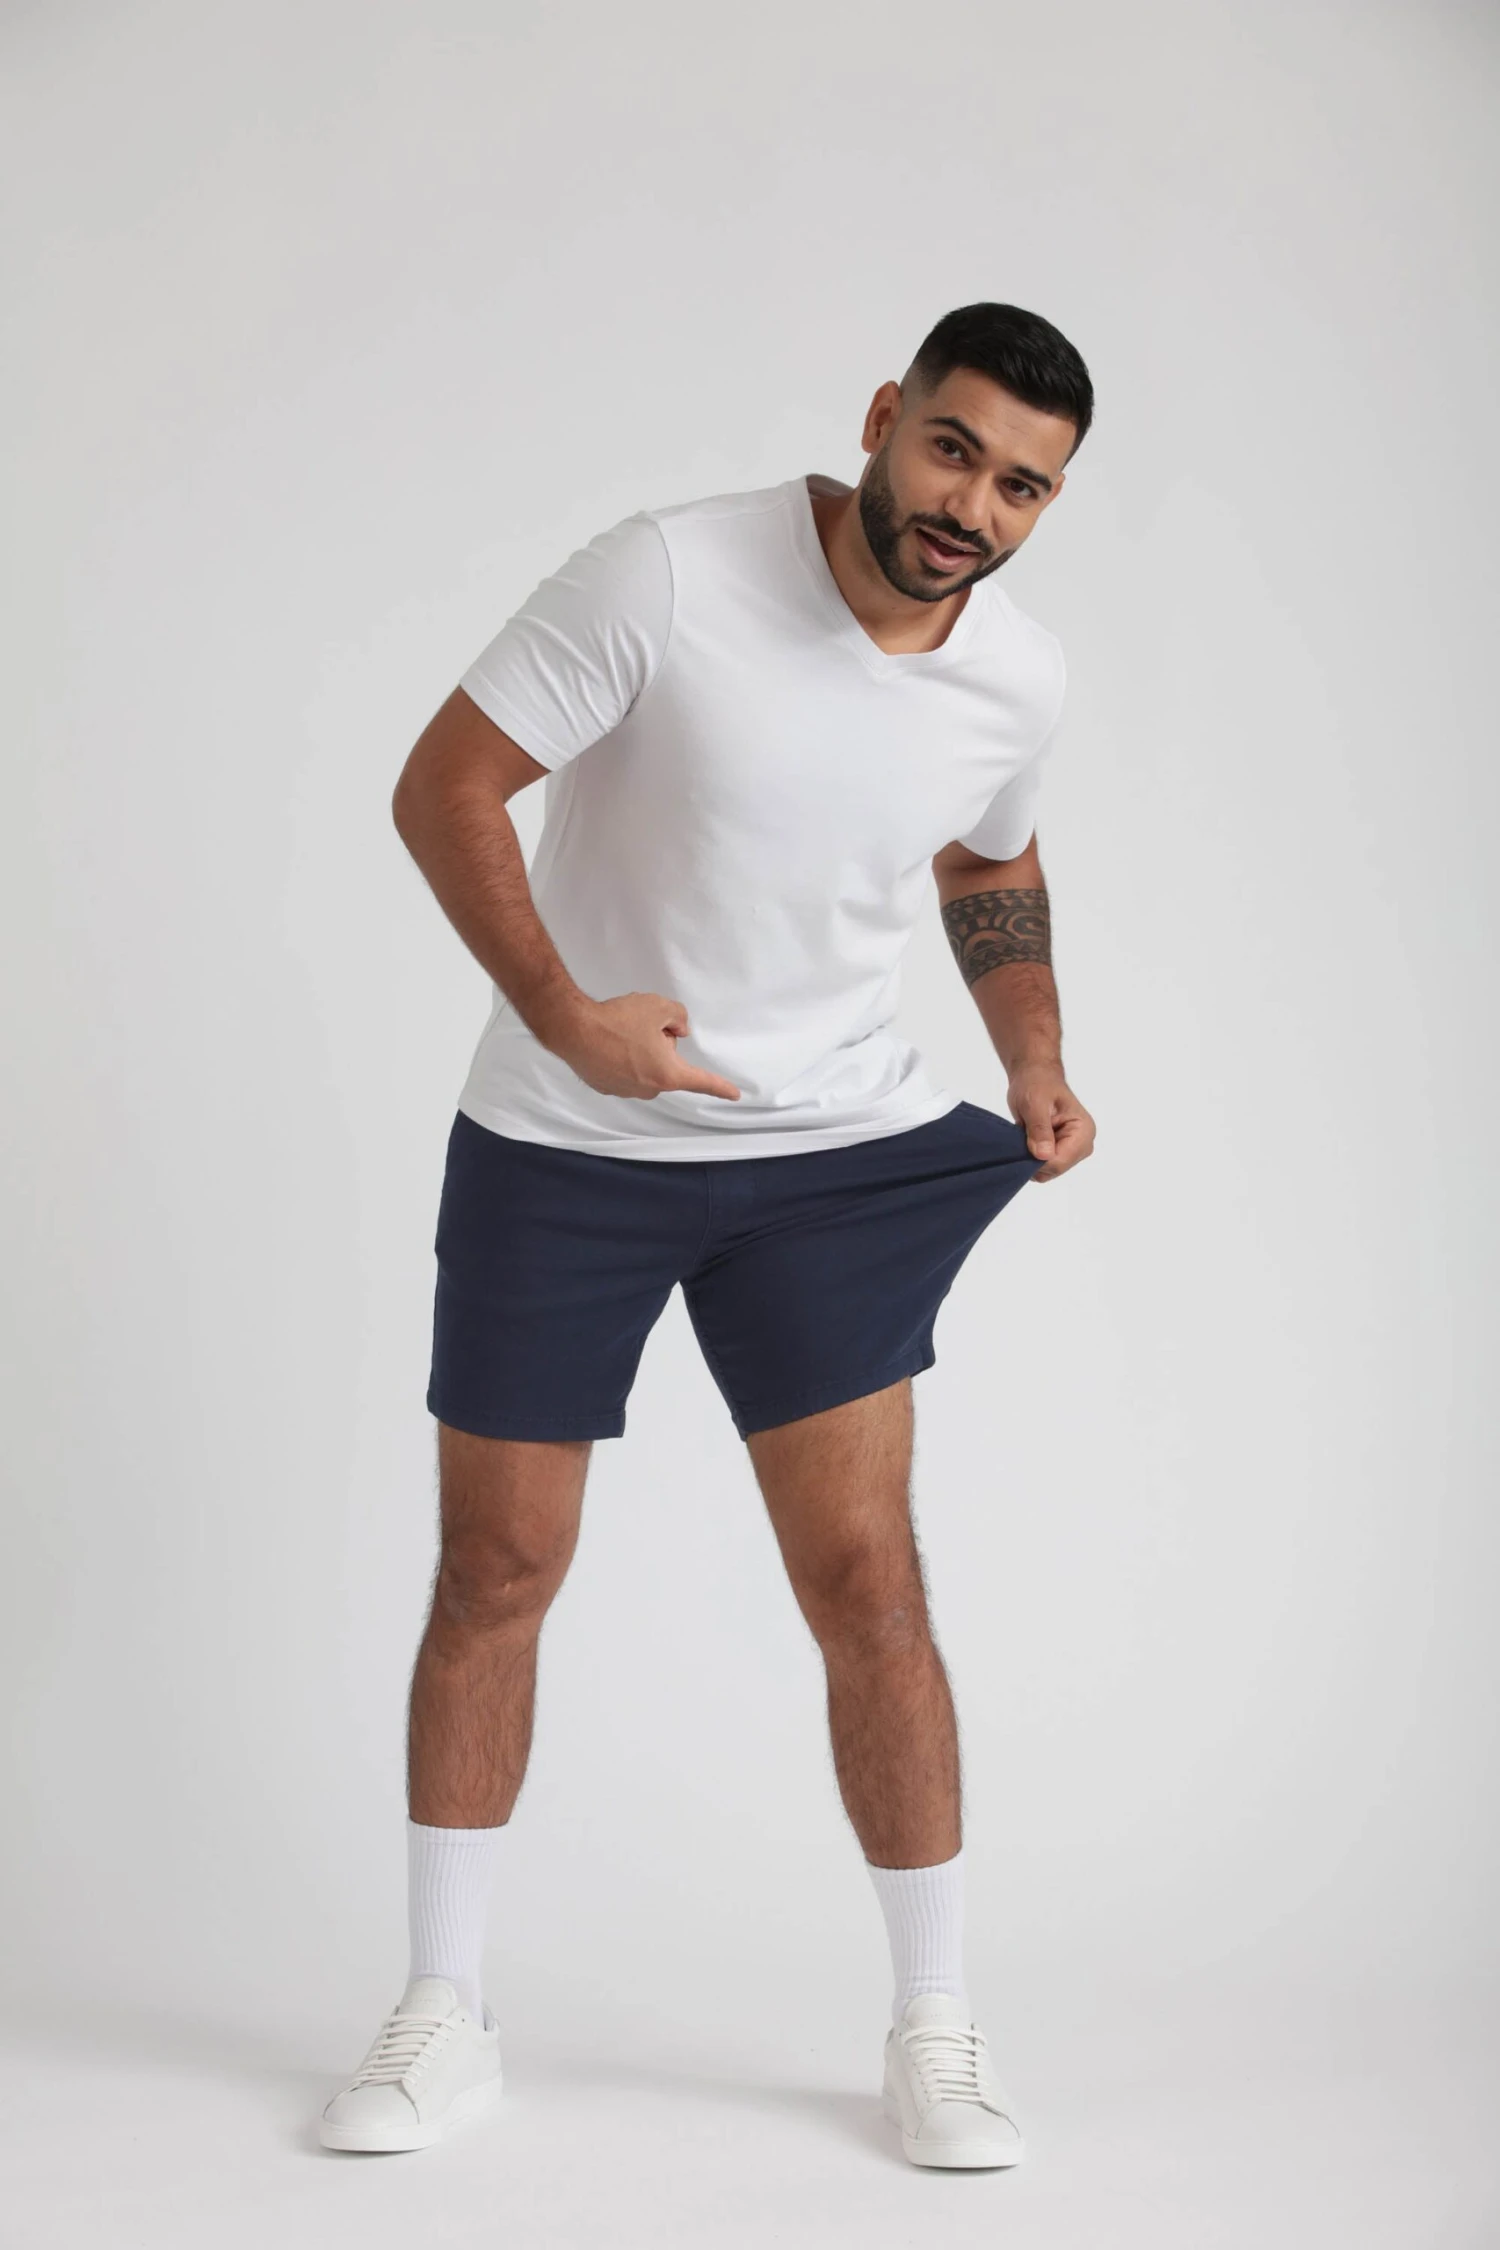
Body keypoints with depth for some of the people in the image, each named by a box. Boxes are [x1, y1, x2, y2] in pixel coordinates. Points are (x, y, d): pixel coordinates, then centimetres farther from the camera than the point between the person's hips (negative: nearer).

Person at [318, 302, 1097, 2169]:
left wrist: (1037, 1060, 3)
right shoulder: (668, 577, -20)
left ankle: (935, 2033, 13)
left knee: (866, 1576, -3)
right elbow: (446, 781, -16)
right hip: (559, 1144, -2)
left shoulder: (1021, 679, -3)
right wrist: (561, 1012, -27)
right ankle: (444, 2016, 22)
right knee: (495, 1571, 6)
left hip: (834, 1154, 2)